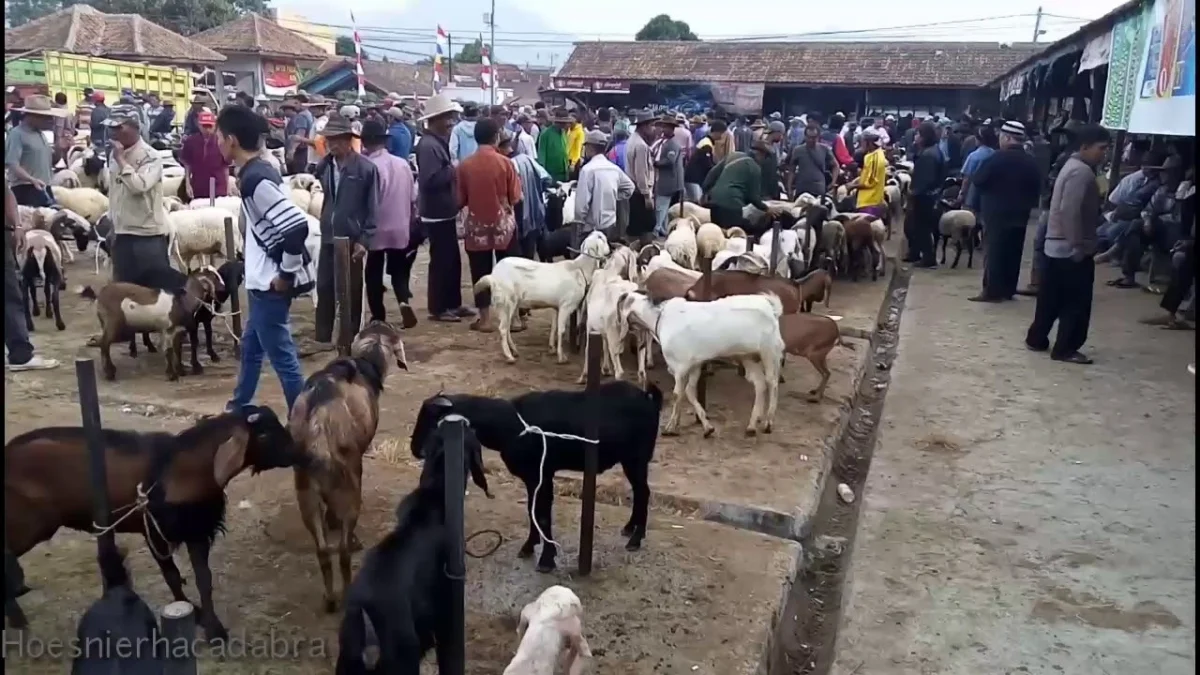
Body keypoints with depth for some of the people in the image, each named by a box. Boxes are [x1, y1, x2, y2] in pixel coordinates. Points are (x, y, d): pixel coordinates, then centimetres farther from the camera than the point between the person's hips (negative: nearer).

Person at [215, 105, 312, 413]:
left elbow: (297, 226, -29)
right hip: (262, 280, 10)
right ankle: (239, 408, 42)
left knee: (282, 356, -1)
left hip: (271, 283, -10)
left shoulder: (257, 179, -20)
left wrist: (287, 274, -20)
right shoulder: (254, 172, 10)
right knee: (250, 347, 24)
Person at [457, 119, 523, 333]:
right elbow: (515, 197, -6)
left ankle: (485, 319, 11)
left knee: (481, 273, 8)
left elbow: (461, 200, 1)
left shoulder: (465, 165, -6)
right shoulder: (505, 163, -9)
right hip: (503, 223, -1)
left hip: (476, 225, 1)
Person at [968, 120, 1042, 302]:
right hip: (1020, 214, 6)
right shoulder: (1031, 161, 7)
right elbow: (1037, 188, 12)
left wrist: (992, 185, 7)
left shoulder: (999, 158, -15)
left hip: (998, 213, -6)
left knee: (995, 251, -2)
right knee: (1013, 253, 10)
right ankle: (1007, 290, 16)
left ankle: (992, 291, -2)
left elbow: (977, 180, -12)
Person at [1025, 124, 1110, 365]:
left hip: (1057, 246, 10)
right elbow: (1070, 212, -25)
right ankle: (1065, 348, 4)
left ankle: (1036, 338, 24)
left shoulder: (1073, 166, 16)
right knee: (1077, 302, -2)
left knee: (1051, 298, 16)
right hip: (1072, 249, -10)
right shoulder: (1082, 171, -16)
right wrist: (1079, 247, -21)